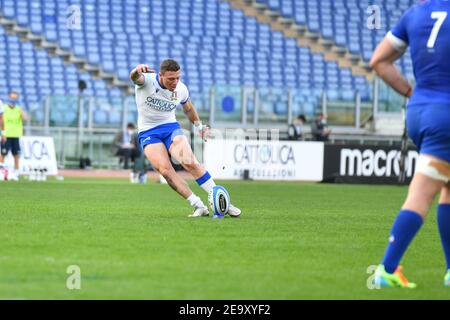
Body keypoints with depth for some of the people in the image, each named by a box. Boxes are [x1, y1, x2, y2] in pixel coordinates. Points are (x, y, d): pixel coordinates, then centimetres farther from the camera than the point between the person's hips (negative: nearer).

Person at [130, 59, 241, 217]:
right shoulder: (147, 81, -15)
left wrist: (198, 125, 23)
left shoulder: (181, 89, -3)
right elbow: (134, 78, -40)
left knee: (189, 162, -24)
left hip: (171, 128, 2)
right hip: (148, 133, -2)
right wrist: (137, 71, -63)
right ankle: (199, 206, -20)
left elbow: (188, 108, 20)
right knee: (165, 169, -26)